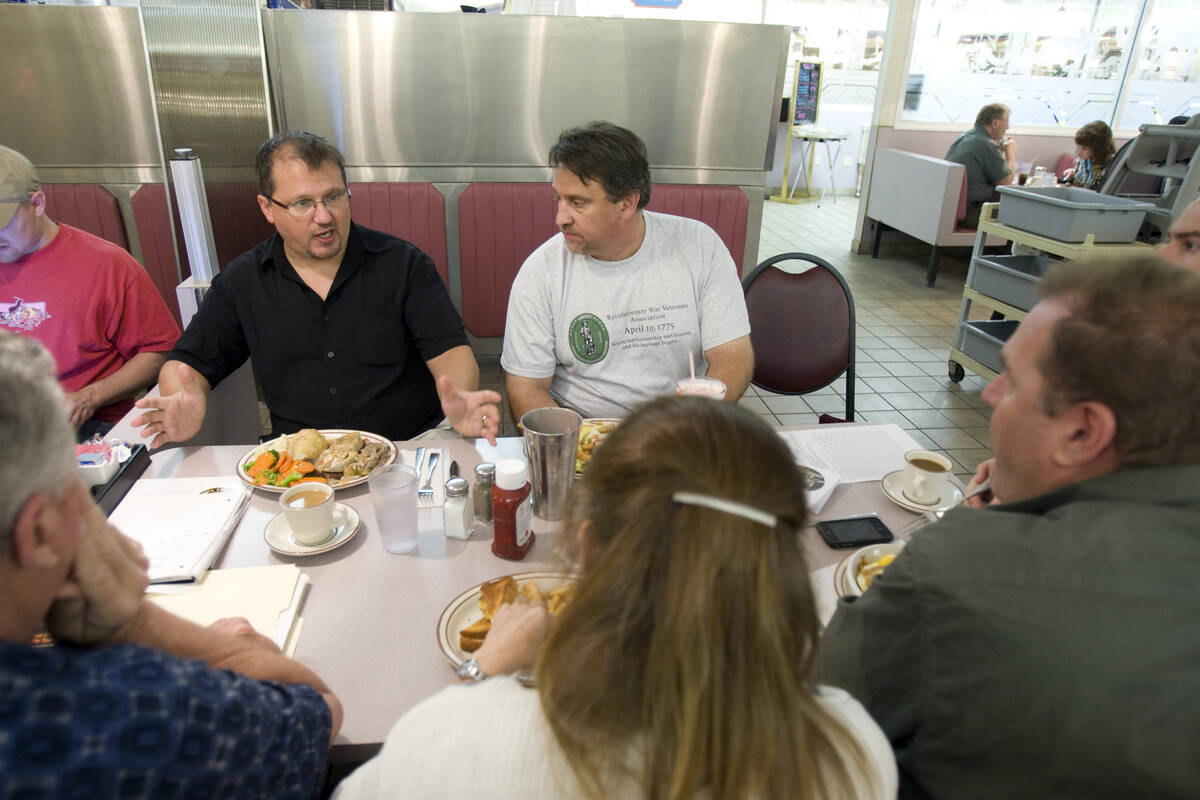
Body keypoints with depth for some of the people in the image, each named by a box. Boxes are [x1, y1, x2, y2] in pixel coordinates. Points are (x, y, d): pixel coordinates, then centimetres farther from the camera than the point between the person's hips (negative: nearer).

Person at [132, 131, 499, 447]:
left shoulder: (403, 263, 2)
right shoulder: (242, 281, 8)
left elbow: (449, 350, -5)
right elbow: (187, 363, 14)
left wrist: (459, 400, -30)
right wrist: (185, 407, -12)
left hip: (411, 441, -2)